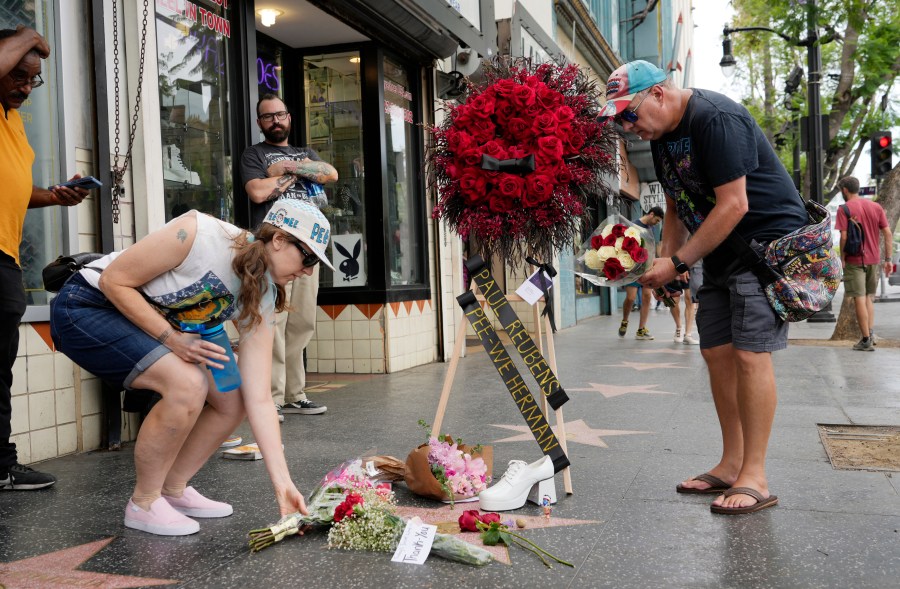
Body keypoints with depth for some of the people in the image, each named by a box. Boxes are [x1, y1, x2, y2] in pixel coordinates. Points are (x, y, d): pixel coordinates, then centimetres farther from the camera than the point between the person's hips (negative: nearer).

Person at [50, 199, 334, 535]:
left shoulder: (262, 300, -9)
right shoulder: (199, 233, -27)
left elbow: (258, 399, -12)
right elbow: (113, 281, -20)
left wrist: (282, 482, -18)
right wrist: (172, 339, -26)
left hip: (152, 327, 7)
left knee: (231, 400, -5)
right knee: (187, 385, -28)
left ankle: (173, 490, 13)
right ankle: (143, 504, -9)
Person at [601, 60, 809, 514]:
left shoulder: (715, 119, -21)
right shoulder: (661, 135, 8)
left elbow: (734, 205, -24)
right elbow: (678, 207, 15)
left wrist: (678, 262, -21)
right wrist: (665, 262, 1)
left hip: (768, 241, -9)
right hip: (721, 254, 9)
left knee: (749, 353, -13)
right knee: (717, 353, 7)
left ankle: (755, 478, -5)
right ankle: (730, 464, 16)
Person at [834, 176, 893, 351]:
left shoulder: (844, 209, -8)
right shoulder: (876, 206, 7)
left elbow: (844, 237, -15)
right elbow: (887, 234, 5)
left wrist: (842, 258, -5)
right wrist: (888, 259, 8)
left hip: (854, 260, -5)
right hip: (874, 259, 5)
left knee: (859, 299, -1)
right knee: (869, 298, 18)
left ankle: (866, 340, -1)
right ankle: (871, 332, 7)